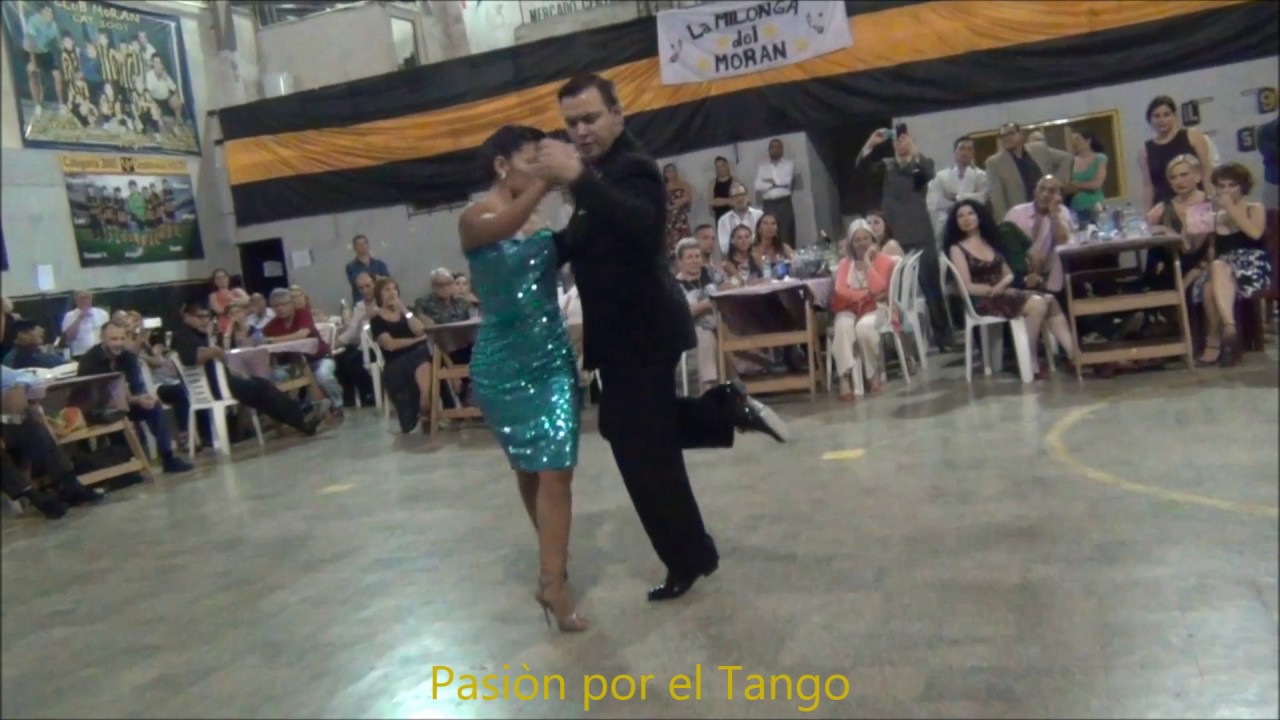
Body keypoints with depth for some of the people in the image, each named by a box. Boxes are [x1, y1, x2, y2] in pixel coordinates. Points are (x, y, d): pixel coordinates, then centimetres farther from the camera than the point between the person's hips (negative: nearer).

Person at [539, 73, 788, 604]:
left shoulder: (632, 169, -18)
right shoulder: (607, 169, 13)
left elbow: (640, 226, -40)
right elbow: (583, 240, 17)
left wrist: (577, 179, -50)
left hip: (640, 331, -10)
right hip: (628, 328, 10)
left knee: (643, 451, -1)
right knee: (629, 432, 23)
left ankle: (688, 559, 16)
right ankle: (730, 408, 24)